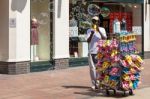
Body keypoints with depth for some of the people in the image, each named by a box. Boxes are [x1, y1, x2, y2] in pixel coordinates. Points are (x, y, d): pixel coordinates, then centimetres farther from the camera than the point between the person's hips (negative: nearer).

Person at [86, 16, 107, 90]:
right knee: (92, 68, -4)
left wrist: (99, 31, -17)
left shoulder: (102, 30, 10)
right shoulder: (89, 30, 10)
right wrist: (92, 33, -18)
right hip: (91, 52, 0)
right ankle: (94, 84, -2)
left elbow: (105, 39, -5)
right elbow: (88, 40, -2)